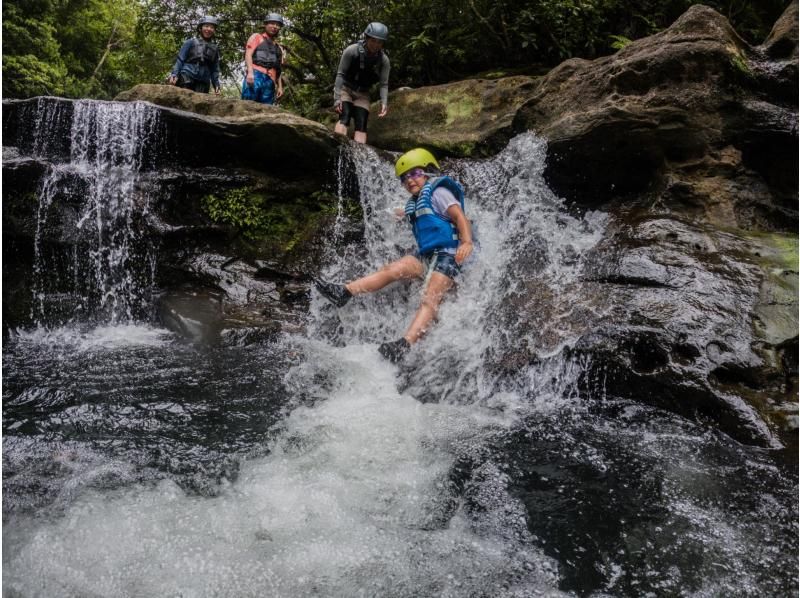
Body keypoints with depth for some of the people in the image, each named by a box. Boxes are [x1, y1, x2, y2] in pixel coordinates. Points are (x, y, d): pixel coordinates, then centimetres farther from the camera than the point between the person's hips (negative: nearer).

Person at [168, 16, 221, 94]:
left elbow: (215, 70, 20)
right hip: (186, 78, -2)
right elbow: (180, 59, 6)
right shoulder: (191, 42, 11)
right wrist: (174, 75, -8)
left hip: (203, 83, 2)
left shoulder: (214, 49, 18)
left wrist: (216, 85, 9)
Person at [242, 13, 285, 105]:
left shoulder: (279, 48, 29)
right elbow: (248, 54, 2)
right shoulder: (257, 37, 16)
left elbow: (278, 70, 27)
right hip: (255, 75, -5)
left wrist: (280, 87, 15)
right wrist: (250, 72, -15)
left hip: (270, 80, 5)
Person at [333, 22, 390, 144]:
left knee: (361, 125, -12)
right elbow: (340, 75, -20)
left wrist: (384, 103, -30)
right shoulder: (351, 51, -20)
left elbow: (384, 84, -13)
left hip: (362, 94, 3)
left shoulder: (384, 60, -13)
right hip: (345, 89, -3)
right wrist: (337, 98, -28)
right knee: (344, 118, -24)